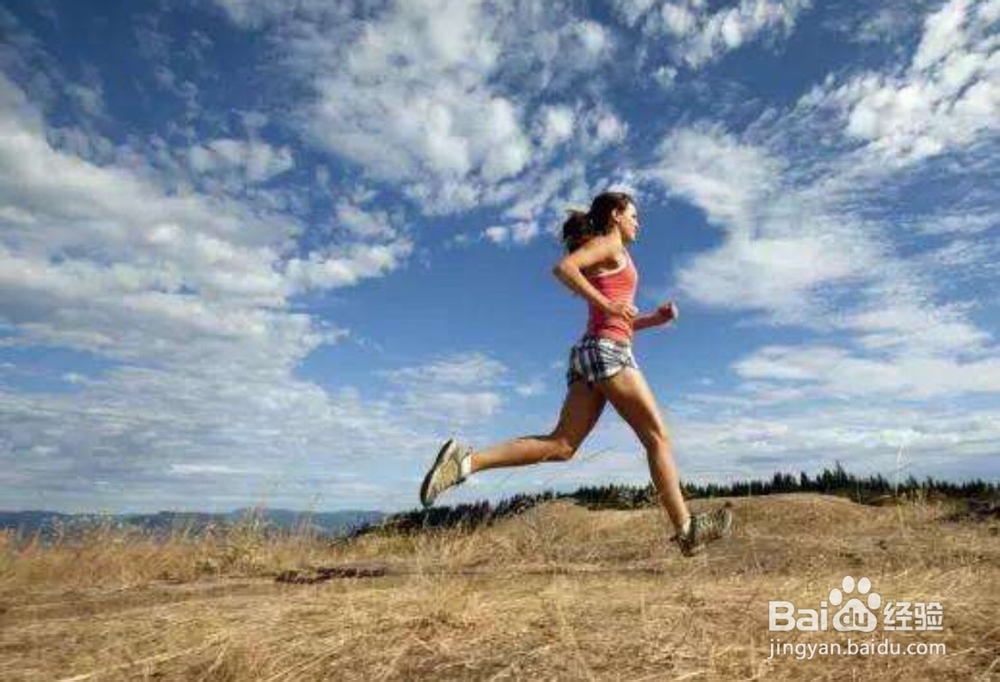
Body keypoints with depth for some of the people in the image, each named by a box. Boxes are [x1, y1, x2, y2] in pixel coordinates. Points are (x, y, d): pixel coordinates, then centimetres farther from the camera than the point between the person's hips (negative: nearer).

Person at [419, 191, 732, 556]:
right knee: (657, 437, -2)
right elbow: (563, 267, -16)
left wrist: (656, 318, 19)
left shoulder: (609, 259, 31)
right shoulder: (608, 243, 3)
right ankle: (686, 530, 4)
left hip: (589, 352, 9)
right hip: (608, 350, -9)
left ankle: (466, 460, -16)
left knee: (561, 445, -5)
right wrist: (606, 304, -17)